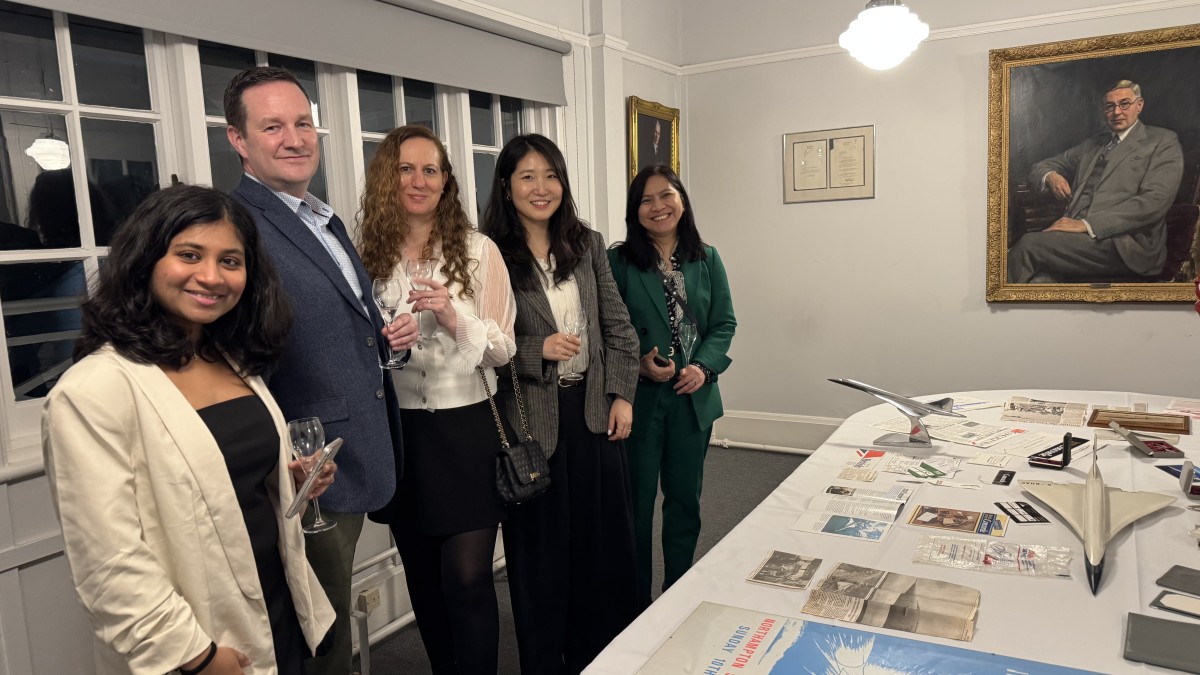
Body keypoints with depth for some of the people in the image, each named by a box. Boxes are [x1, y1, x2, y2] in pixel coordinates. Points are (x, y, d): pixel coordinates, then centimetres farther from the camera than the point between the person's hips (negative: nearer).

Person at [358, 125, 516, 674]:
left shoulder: (478, 250, -4)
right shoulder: (368, 255, 3)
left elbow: (503, 348, -3)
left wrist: (456, 320, -20)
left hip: (466, 428, -3)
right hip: (399, 432, 3)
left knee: (467, 578, -3)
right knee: (424, 581, 16)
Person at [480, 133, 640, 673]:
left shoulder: (587, 244, 6)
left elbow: (617, 325, 8)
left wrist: (623, 395, 3)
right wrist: (538, 352, -20)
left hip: (594, 411, 5)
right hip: (531, 418, -4)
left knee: (605, 538, 15)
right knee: (542, 550, 8)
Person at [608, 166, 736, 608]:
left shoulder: (707, 259, 5)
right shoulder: (619, 261, -6)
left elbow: (724, 323, 5)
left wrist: (705, 366, -11)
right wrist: (639, 364, -20)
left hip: (693, 398, 4)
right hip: (639, 399, -3)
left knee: (685, 499, 15)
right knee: (636, 502, 7)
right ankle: (636, 601, 25)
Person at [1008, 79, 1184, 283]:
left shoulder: (1163, 141, 9)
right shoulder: (1092, 144, 28)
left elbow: (1155, 200, -6)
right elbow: (1041, 166, 32)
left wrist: (1088, 224, -16)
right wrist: (1050, 176, 4)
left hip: (1125, 244, -4)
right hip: (1077, 236, 4)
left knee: (1030, 243, -30)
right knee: (1040, 280, -33)